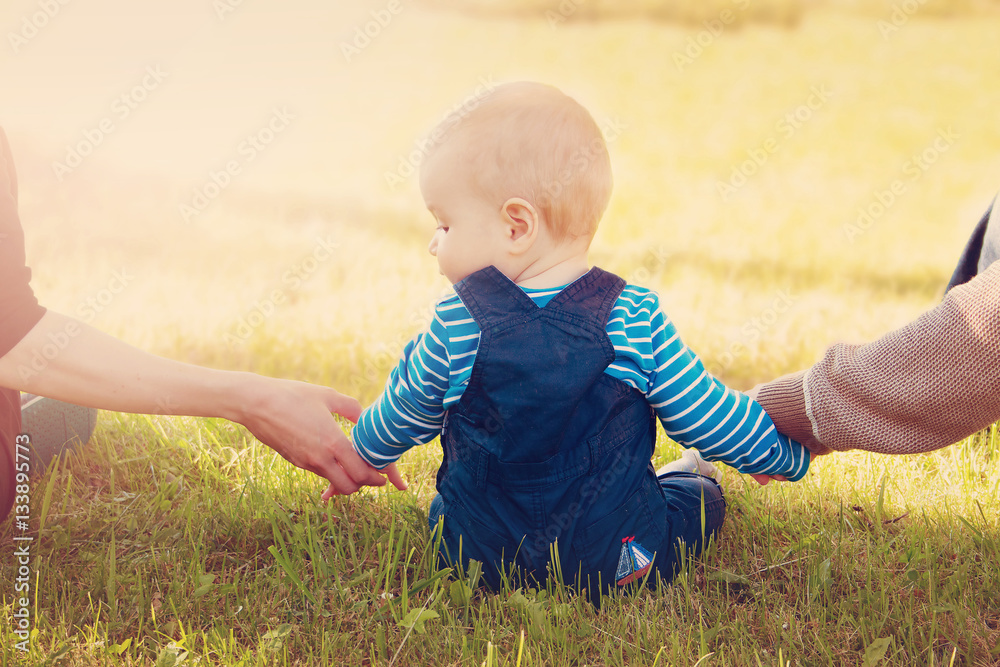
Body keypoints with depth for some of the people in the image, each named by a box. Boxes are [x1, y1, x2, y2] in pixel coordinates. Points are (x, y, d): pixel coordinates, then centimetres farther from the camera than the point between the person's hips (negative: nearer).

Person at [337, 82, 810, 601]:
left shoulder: (455, 329, -14)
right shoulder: (632, 320, -14)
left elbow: (398, 421, 5)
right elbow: (709, 420, -6)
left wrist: (358, 458, 28)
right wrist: (789, 454, 14)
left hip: (481, 560, 1)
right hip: (619, 563, 0)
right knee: (704, 493, 27)